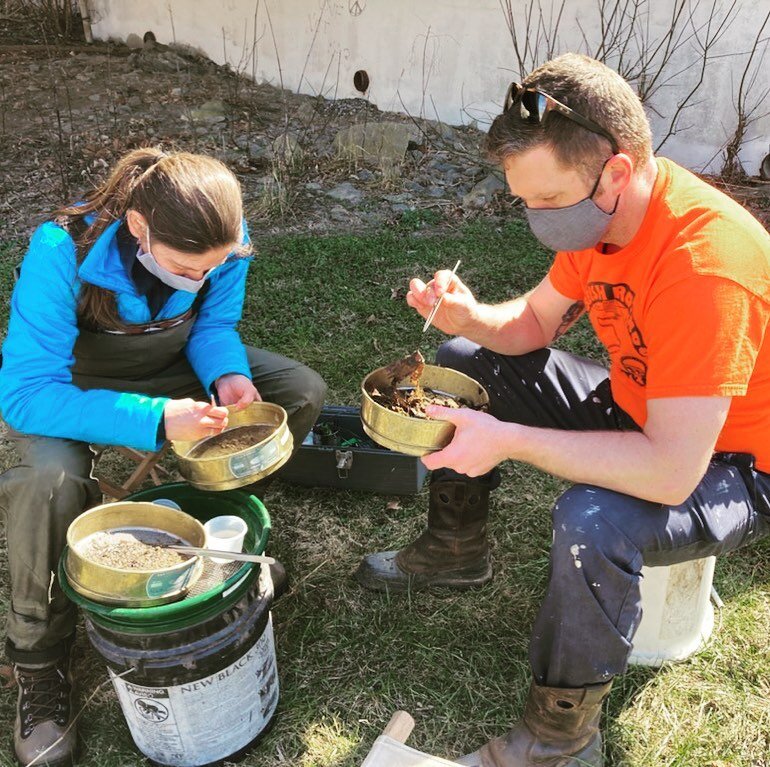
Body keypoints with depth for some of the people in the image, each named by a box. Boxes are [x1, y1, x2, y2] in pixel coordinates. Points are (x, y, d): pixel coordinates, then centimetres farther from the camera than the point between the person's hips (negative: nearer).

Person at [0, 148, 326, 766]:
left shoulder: (224, 242, -23)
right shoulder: (63, 253, -36)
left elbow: (215, 324, -5)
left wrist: (229, 376, -28)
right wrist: (154, 419, -47)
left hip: (170, 369, 4)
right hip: (71, 385, -4)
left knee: (302, 390, -11)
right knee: (54, 478, -36)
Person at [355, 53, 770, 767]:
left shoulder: (705, 264, -36)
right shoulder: (596, 213, -10)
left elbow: (672, 472, -37)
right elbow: (534, 322, 2)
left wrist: (507, 439, -35)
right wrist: (470, 316, -19)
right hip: (638, 408, 8)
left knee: (592, 520, -39)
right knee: (462, 361, 5)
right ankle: (456, 548, 22)